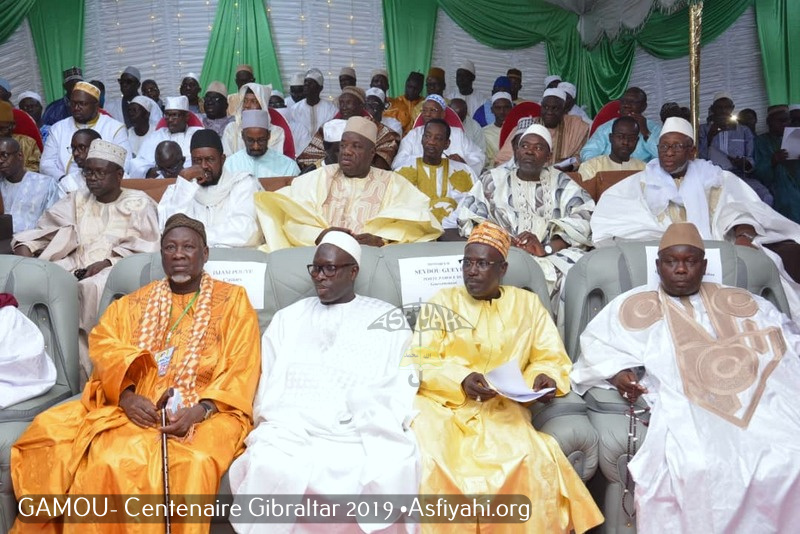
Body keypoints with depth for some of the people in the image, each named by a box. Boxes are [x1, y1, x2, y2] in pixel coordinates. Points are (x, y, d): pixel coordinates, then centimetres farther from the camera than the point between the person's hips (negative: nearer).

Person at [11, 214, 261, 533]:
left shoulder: (233, 301, 7)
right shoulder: (134, 303, 19)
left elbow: (242, 370, -1)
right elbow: (103, 347, 6)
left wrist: (201, 409, -16)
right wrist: (126, 395, -13)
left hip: (206, 412, -3)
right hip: (138, 407, 3)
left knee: (193, 464, -33)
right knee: (109, 462, -26)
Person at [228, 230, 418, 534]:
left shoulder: (388, 318, 15)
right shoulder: (288, 318, 21)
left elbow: (403, 386, 6)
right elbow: (268, 387, 15)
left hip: (367, 431, -1)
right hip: (293, 426, 1)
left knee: (390, 473, -31)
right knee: (270, 468, -30)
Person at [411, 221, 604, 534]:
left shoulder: (528, 304, 13)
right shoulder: (443, 302, 8)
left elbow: (551, 358, 12)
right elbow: (420, 362, 0)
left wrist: (546, 377, -12)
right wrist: (461, 380, -17)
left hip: (501, 409, 1)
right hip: (442, 404, 0)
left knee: (527, 463, -28)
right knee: (432, 464, -29)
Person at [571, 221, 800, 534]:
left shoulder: (743, 303, 25)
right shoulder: (639, 305, 18)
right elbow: (596, 343, 14)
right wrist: (617, 371, -5)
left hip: (762, 403, 3)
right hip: (684, 411, -2)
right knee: (697, 470, -31)